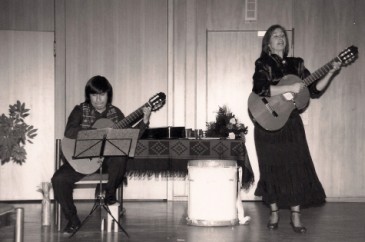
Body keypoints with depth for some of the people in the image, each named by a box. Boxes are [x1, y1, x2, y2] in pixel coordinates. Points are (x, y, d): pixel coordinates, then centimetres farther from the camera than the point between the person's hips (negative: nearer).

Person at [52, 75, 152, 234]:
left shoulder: (115, 112, 7)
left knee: (121, 156, -34)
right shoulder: (80, 110, -1)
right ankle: (73, 220, -5)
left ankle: (110, 194, -8)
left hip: (108, 159, 0)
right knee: (59, 179, -24)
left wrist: (144, 121, -11)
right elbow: (69, 132, -20)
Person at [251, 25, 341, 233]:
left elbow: (314, 90, 6)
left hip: (291, 123, 3)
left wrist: (331, 73, -5)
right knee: (272, 168, 3)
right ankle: (274, 213, 16)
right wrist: (289, 88, -23)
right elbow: (260, 90, -21)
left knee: (296, 167, -2)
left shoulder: (296, 64, 9)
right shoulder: (263, 64, -3)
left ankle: (296, 216, 5)